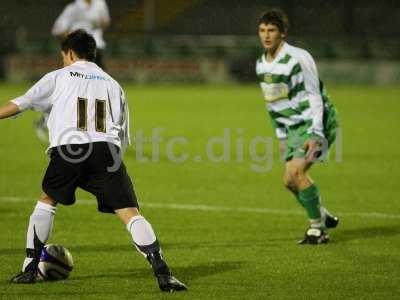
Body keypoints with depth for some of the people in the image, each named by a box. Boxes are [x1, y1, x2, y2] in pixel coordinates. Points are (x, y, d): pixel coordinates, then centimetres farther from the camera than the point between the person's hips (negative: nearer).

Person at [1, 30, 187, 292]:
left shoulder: (60, 77, 19)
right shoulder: (112, 84, 26)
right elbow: (123, 137, 23)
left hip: (67, 148, -1)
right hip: (106, 149, 1)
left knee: (47, 201, 23)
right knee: (130, 212, -4)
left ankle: (30, 268, 20)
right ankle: (162, 273, -18)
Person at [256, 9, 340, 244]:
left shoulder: (298, 58, -18)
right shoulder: (261, 64, 7)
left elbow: (315, 97, -18)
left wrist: (315, 134, -25)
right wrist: (281, 135, 18)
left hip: (316, 122, -8)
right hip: (294, 127, 8)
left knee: (296, 172, -20)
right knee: (290, 180, 5)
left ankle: (317, 229, -8)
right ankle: (324, 217, 28)